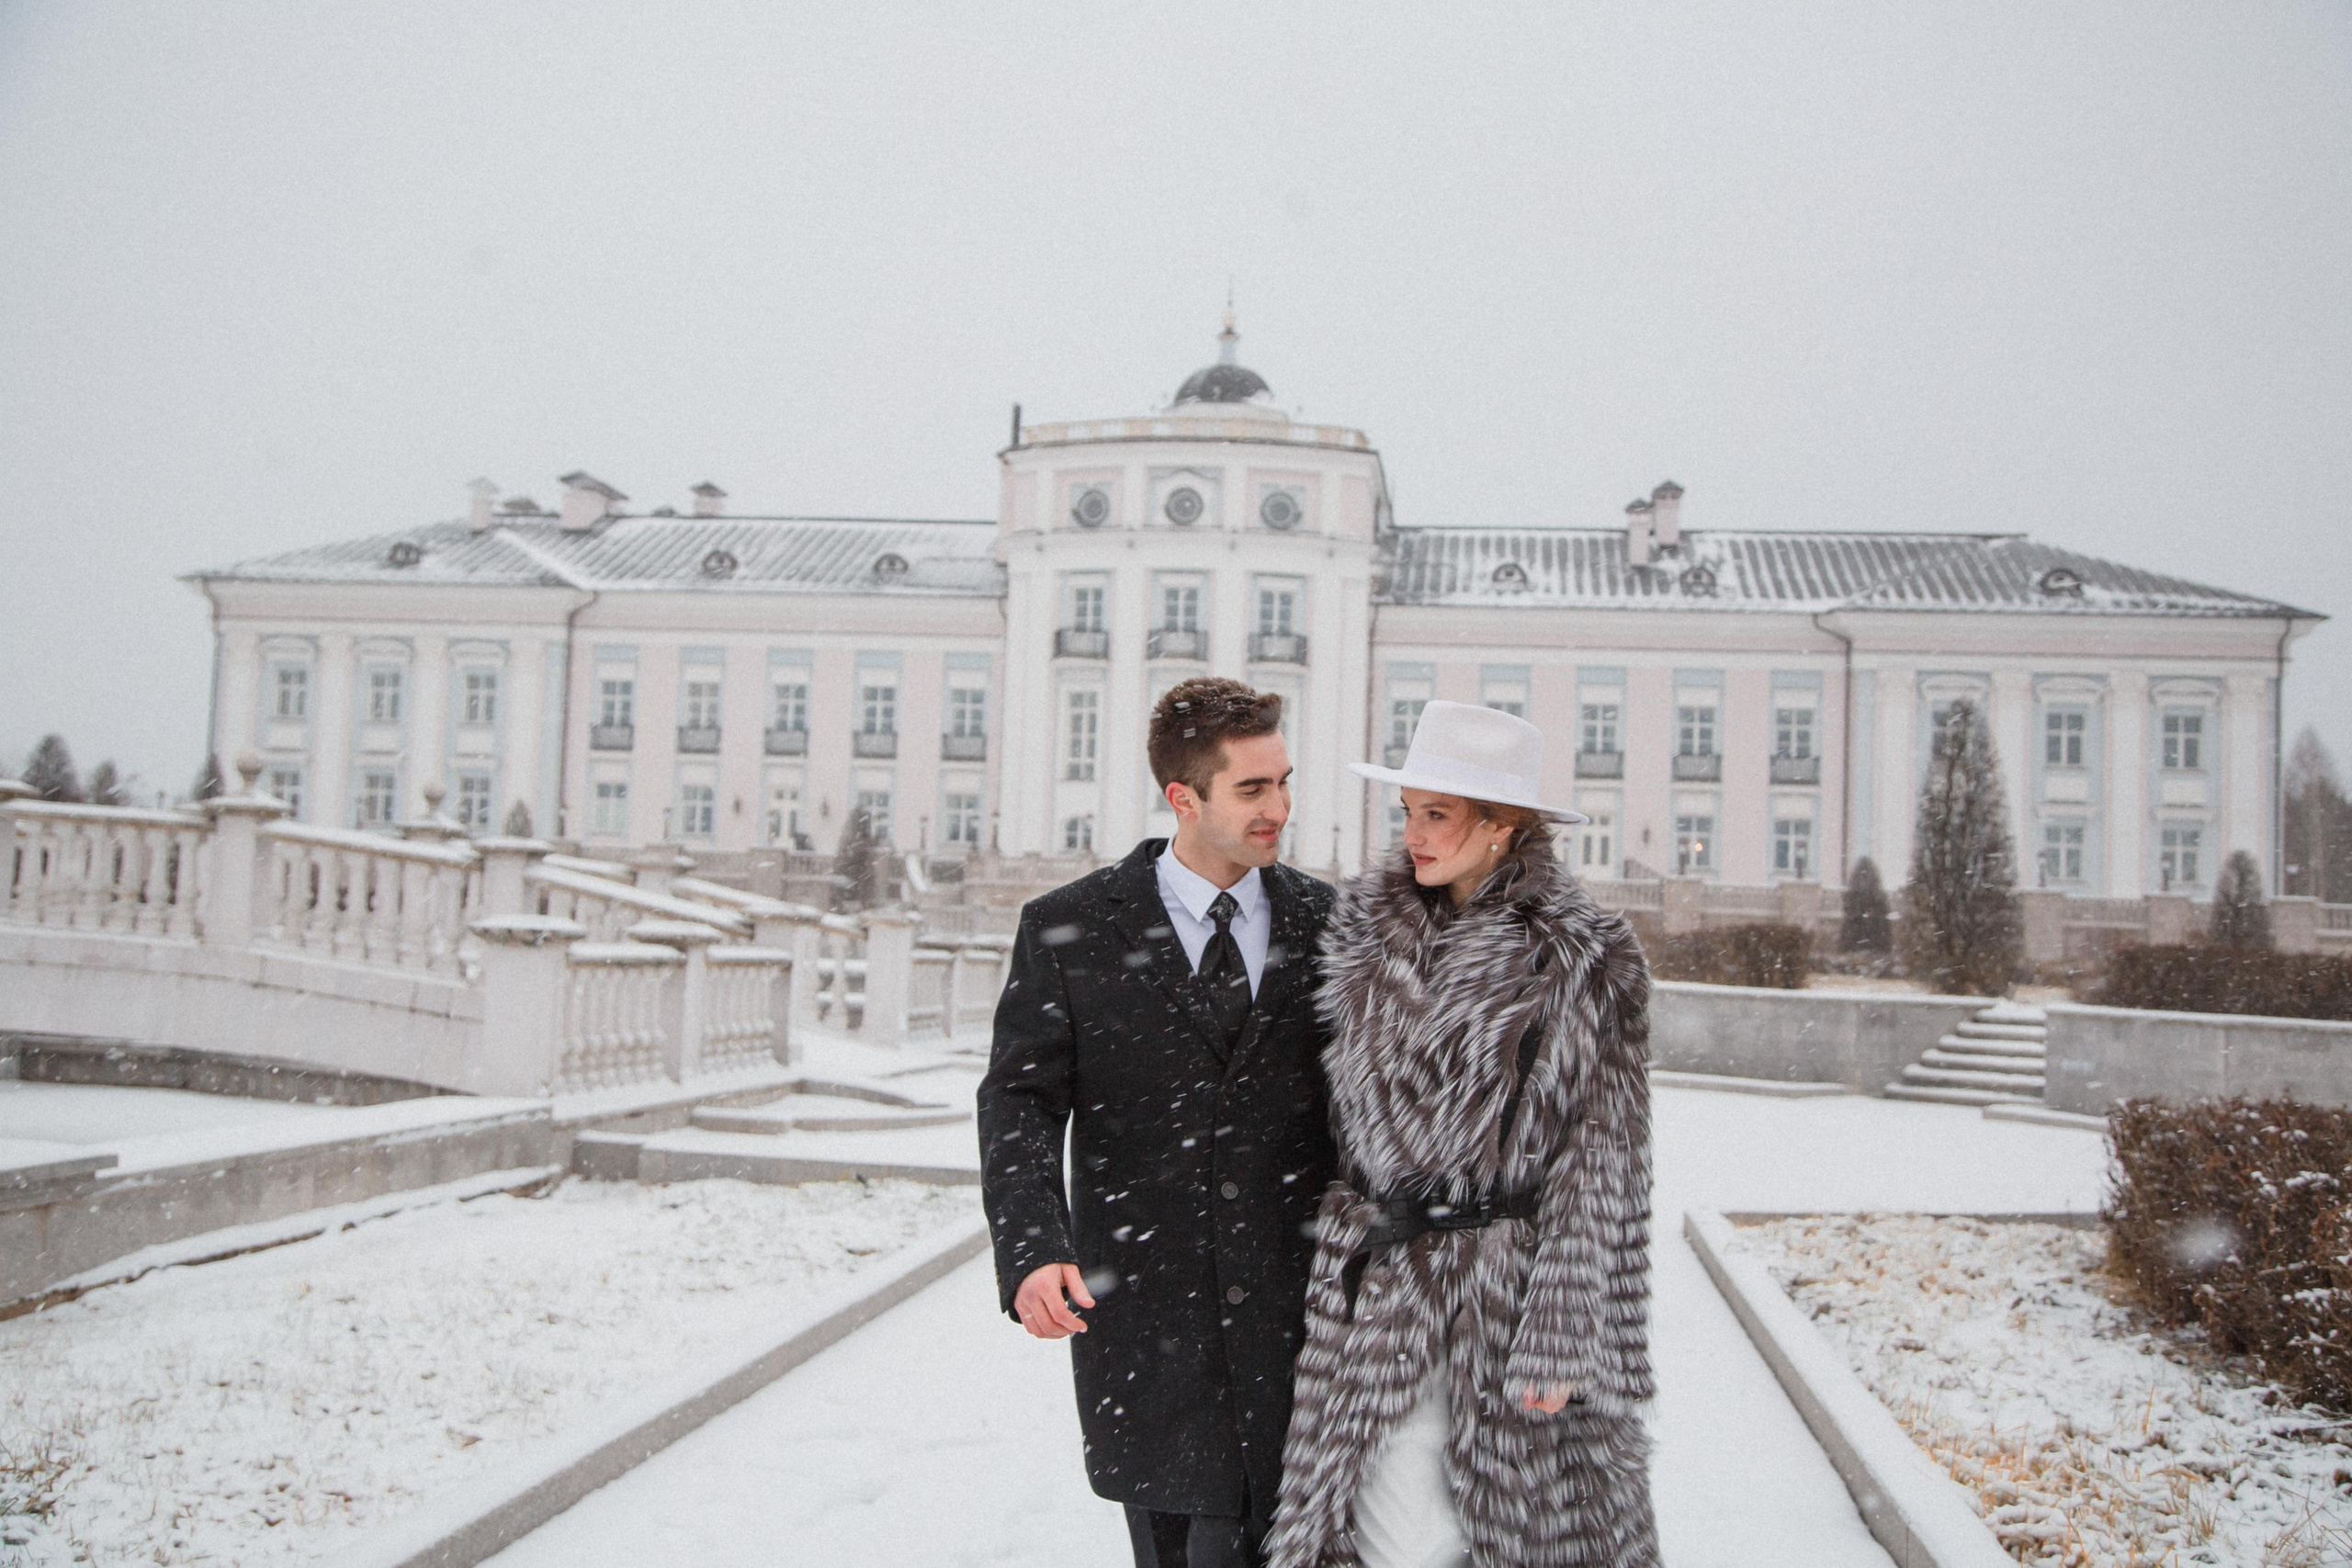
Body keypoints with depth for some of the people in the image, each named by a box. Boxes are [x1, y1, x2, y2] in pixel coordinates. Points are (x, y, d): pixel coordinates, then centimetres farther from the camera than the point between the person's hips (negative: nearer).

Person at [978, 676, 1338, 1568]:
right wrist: (1031, 1251, -21)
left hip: (1294, 1313, 1)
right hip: (1145, 1317, -1)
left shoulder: (1327, 924, 5)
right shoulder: (1067, 930, 0)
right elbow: (1020, 1101, -5)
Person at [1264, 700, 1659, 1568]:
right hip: (1376, 1281, 3)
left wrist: (1561, 1339, -13)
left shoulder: (1587, 957, -8)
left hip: (1511, 1289, -3)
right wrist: (1333, 1267, 11)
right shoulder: (1363, 928, 4)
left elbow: (1602, 1166, -9)